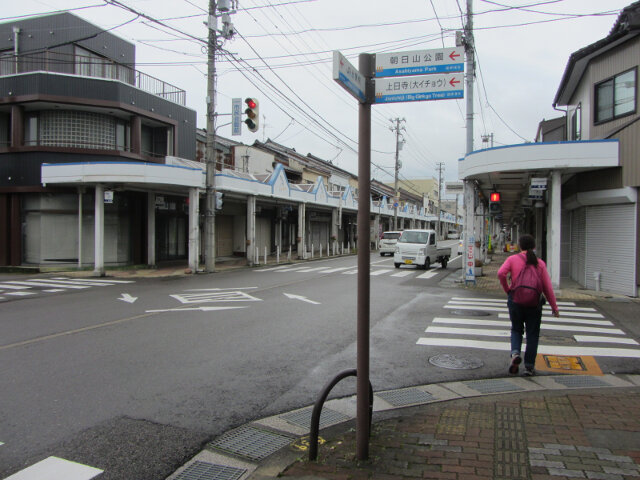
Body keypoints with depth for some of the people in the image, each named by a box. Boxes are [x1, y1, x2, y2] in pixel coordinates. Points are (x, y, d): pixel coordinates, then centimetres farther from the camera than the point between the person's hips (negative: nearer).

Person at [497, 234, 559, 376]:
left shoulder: (513, 259, 0)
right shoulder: (540, 263, 3)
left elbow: (501, 273, -17)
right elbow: (547, 287, 0)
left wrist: (507, 290, -2)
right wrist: (554, 307, 6)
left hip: (515, 299, 0)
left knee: (516, 330, 18)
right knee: (532, 334, 11)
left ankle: (515, 352, -8)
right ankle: (529, 366, 12)